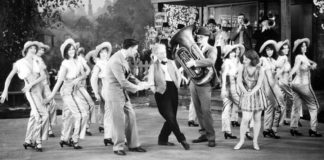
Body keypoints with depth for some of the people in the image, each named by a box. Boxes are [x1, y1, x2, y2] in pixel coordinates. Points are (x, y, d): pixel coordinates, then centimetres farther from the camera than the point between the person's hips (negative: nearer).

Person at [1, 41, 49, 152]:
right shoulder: (19, 63, 0)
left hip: (39, 90, 5)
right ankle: (38, 142, -8)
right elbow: (9, 77, 7)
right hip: (30, 91, -5)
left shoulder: (37, 62, 10)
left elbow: (43, 76, -2)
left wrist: (31, 84, -14)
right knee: (43, 114, -15)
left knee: (34, 116, 11)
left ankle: (28, 141, 23)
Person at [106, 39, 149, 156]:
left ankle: (133, 145, 21)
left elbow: (128, 75, 17)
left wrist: (139, 83, 0)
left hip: (123, 93, 9)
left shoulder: (123, 58, 8)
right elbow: (123, 82, -24)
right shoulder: (116, 61, -23)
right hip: (115, 94, -9)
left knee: (131, 118, 11)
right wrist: (138, 88, -12)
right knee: (119, 121, -1)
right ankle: (118, 147, 13)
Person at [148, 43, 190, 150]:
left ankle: (163, 139, 19)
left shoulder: (171, 63, 15)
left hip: (173, 91, 5)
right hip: (162, 92, -5)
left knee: (171, 118, 6)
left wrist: (177, 85, 9)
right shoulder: (153, 66, 3)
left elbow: (178, 75, 19)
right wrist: (154, 89, -8)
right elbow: (151, 81, 0)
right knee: (170, 117, -13)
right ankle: (181, 139, -11)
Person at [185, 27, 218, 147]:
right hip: (193, 82, 6)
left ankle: (211, 137, -2)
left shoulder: (211, 50, -3)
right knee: (198, 110, 9)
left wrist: (194, 62, -31)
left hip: (204, 83, -6)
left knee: (205, 111, -9)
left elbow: (210, 61, -24)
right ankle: (204, 134, 18)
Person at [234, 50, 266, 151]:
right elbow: (239, 82, -10)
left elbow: (259, 84, -15)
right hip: (246, 96, 0)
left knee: (257, 119, 6)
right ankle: (241, 140, 7)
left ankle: (255, 141, 18)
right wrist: (245, 92, -27)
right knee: (245, 119, -8)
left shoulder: (260, 70, -8)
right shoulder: (242, 69, -3)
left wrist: (251, 92, -31)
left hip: (257, 95, 0)